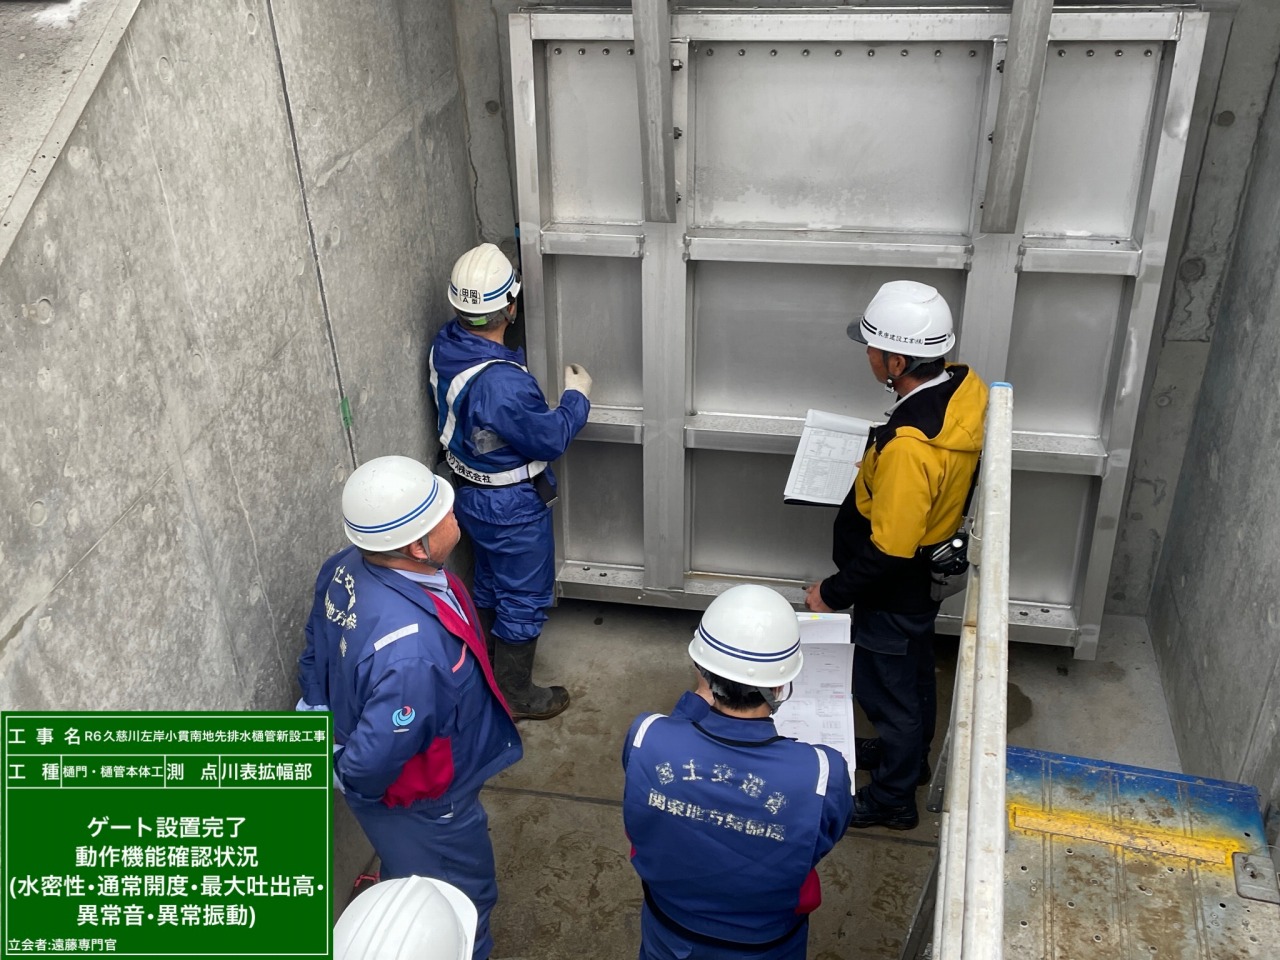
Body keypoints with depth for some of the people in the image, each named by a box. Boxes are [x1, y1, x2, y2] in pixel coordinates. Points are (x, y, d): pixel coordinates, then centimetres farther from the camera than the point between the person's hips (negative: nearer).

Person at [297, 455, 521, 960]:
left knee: (409, 880, 36)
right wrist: (356, 787, -15)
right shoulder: (411, 649, -44)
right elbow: (374, 761, -36)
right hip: (422, 806, -8)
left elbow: (317, 657, -1)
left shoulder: (346, 568, -17)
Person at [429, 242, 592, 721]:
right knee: (525, 597, 11)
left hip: (471, 491, 8)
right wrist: (576, 397, -6)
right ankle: (514, 693, 28)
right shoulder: (504, 382, -37)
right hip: (511, 506, -8)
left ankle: (497, 655, 49)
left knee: (491, 578, 28)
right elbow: (551, 439, -23)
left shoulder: (445, 344, -11)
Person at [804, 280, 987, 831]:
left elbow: (888, 552, -31)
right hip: (932, 573, 9)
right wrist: (878, 461, 4)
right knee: (914, 673, 29)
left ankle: (892, 799, 37)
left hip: (894, 593, -9)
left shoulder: (909, 446, -39)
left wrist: (832, 593, -18)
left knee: (889, 691, 14)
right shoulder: (964, 388, -12)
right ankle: (910, 756, 54)